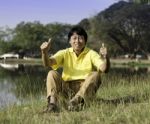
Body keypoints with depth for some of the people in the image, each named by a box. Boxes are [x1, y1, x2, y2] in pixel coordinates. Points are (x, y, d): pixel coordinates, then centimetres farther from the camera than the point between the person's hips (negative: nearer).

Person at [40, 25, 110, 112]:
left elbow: (104, 69, -18)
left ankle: (77, 100, -38)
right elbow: (48, 63, -12)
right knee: (52, 74, -17)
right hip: (67, 88, 2)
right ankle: (52, 103, -30)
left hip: (86, 89, -1)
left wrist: (106, 58, -40)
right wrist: (45, 52, -35)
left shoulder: (91, 54, -2)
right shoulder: (65, 53, 3)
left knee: (95, 75, -27)